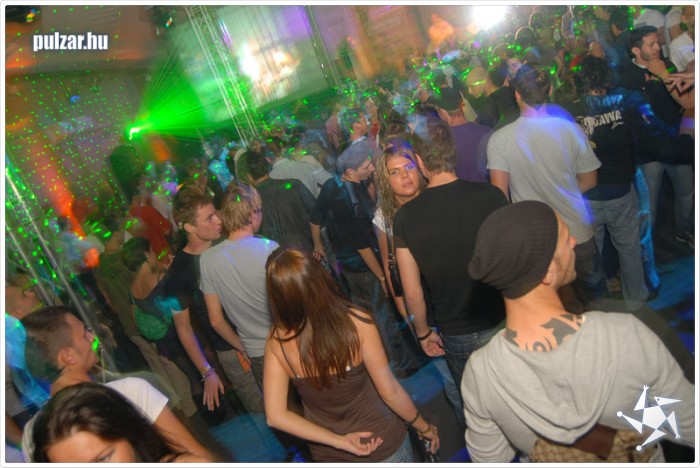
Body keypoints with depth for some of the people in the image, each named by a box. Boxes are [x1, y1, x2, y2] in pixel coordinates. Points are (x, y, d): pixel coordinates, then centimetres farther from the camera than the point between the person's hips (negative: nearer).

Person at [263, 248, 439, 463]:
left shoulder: (277, 340, -21)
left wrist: (339, 441, -15)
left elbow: (275, 415, -17)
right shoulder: (357, 322, -28)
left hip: (329, 455, 2)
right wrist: (424, 427, -1)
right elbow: (390, 392, -18)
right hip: (384, 446, -2)